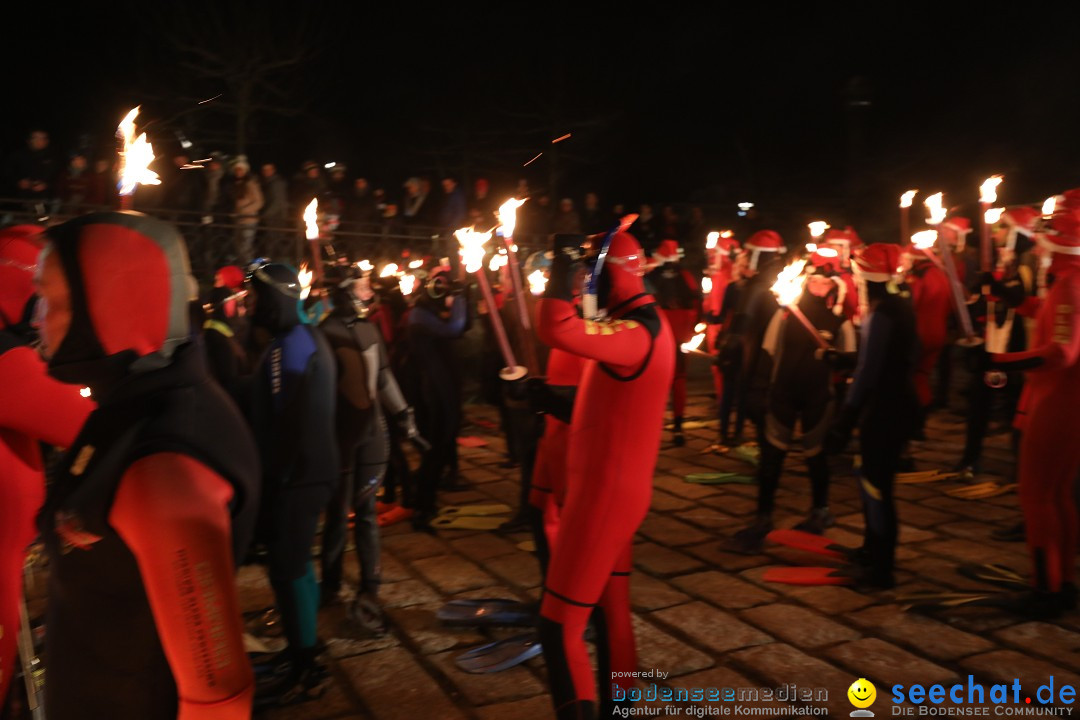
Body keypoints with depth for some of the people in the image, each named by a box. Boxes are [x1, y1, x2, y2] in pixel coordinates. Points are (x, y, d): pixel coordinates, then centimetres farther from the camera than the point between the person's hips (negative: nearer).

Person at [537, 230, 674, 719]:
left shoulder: (637, 331, -22)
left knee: (560, 623, -3)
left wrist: (561, 270, -25)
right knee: (611, 608, 20)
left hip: (605, 493, -10)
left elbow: (558, 332, -39)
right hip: (614, 488, 10)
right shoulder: (640, 322, 11)